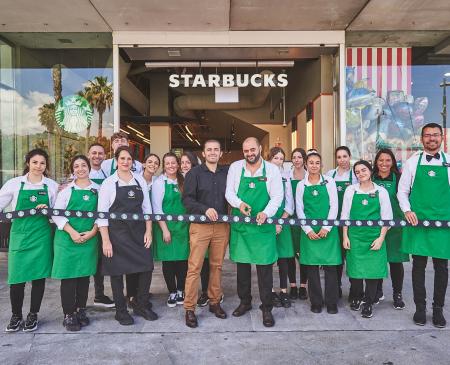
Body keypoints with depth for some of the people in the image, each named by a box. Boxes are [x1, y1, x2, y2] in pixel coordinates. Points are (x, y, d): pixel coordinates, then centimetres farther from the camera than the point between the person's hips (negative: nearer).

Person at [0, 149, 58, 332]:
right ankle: (16, 316, 23)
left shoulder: (52, 185, 4)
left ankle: (33, 316, 22)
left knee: (39, 276, 5)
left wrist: (48, 210, -10)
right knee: (16, 277, 1)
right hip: (19, 234, 0)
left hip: (41, 235, 1)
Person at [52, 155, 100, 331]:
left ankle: (81, 310, 22)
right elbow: (56, 214, -2)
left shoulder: (98, 190, 8)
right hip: (68, 237, -2)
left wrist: (93, 232, -7)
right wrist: (72, 232, -14)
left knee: (85, 275, 8)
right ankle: (69, 315, 10)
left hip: (89, 237, 2)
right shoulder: (67, 190, 3)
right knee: (68, 276, 0)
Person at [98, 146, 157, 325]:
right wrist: (106, 240, -11)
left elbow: (147, 207, 8)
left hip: (139, 231, 3)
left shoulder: (140, 181, 6)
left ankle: (141, 306, 24)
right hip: (117, 232, -3)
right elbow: (102, 213, -6)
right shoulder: (109, 183, -4)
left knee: (146, 268, 4)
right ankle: (121, 310, 23)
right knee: (118, 272, 5)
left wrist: (148, 231, 0)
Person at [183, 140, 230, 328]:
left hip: (222, 226, 3)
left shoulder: (227, 173, 9)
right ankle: (189, 308, 7)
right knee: (194, 267, -3)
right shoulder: (194, 173, 1)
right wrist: (205, 209, -20)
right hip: (200, 226, -3)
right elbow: (187, 199, -7)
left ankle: (215, 302, 25)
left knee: (217, 265, 11)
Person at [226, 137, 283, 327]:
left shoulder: (272, 169, -1)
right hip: (240, 224, 2)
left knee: (264, 267, 1)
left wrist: (265, 213, -20)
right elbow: (229, 192, 5)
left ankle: (267, 308, 14)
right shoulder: (235, 167, 3)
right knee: (242, 264, 12)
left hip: (263, 225, -2)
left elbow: (277, 197, -3)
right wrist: (239, 203, -16)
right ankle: (245, 301, 30)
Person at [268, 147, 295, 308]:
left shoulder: (285, 179, 7)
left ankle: (284, 291, 13)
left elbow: (289, 205, 6)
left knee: (283, 258, 5)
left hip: (282, 222, 3)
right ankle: (271, 291, 13)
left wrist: (280, 222, -5)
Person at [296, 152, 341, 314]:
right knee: (312, 266, 3)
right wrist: (308, 230, -6)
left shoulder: (329, 182, 5)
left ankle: (331, 302, 13)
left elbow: (334, 206, 0)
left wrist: (326, 228, -10)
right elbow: (299, 210, 5)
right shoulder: (301, 185, 7)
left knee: (330, 265, 0)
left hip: (328, 230, -1)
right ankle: (316, 302, 16)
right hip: (309, 231, 1)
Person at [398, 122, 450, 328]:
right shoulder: (412, 162, 4)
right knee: (418, 265, 6)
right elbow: (402, 191, 6)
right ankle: (420, 307, 19)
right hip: (417, 221, -1)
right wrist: (406, 210, -8)